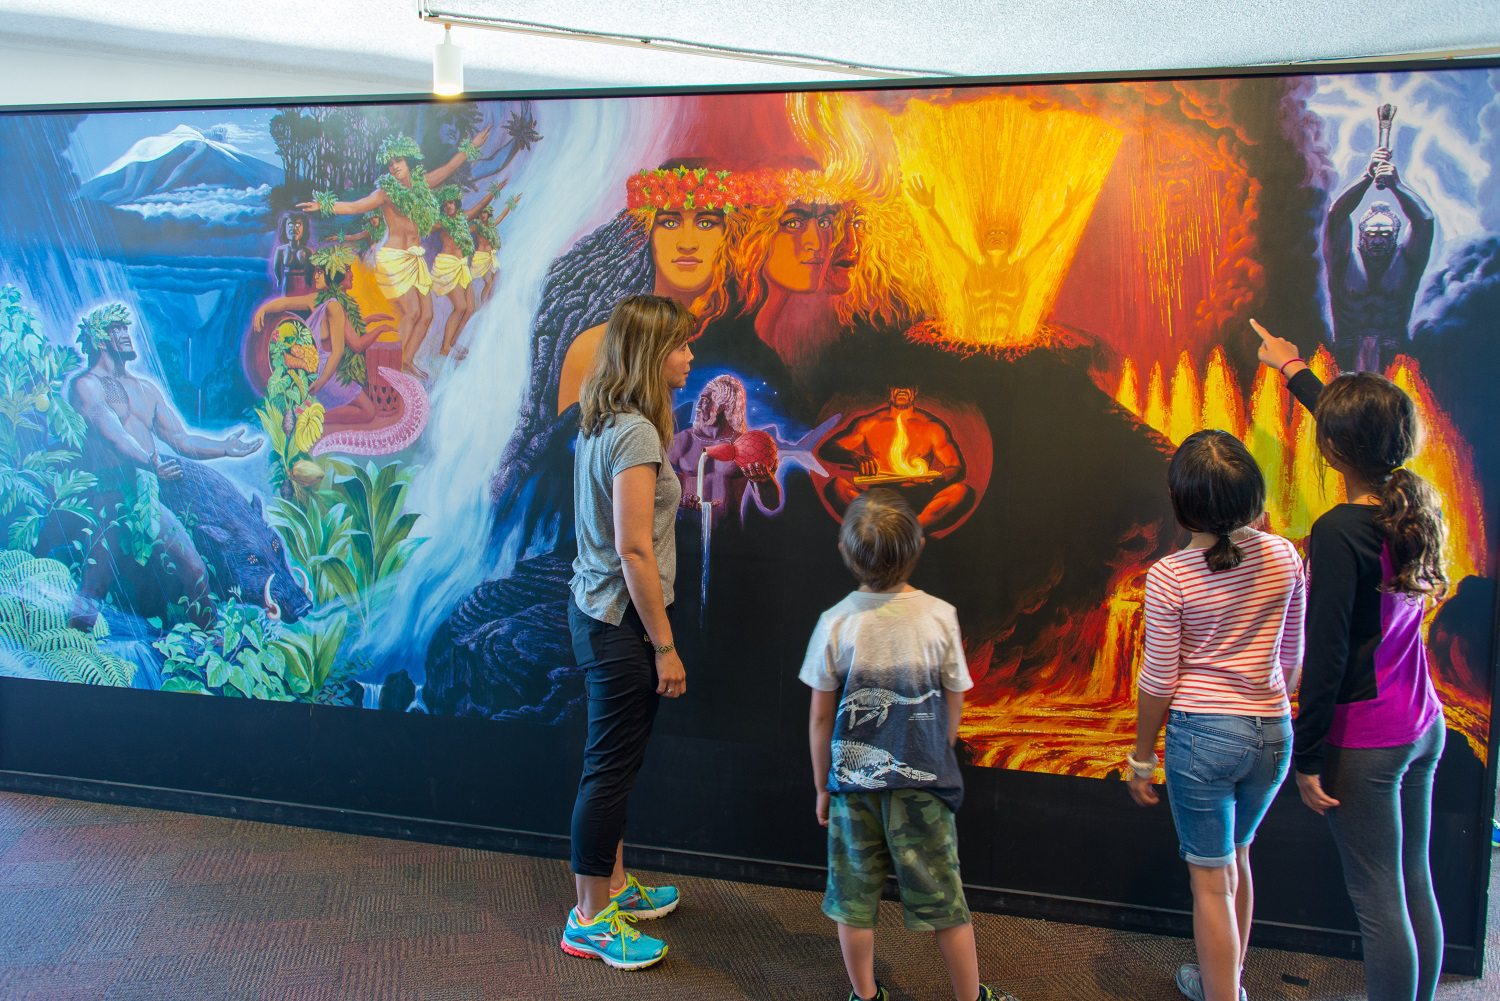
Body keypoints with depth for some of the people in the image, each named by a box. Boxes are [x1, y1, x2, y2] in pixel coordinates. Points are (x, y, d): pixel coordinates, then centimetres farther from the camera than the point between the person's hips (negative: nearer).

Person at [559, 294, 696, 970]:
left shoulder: (599, 425, 9)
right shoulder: (636, 433, -20)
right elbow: (634, 551, -22)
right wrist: (665, 647, -17)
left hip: (594, 612, 9)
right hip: (622, 621, -9)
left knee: (613, 762, 20)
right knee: (611, 768, 3)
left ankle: (613, 886, 36)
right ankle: (590, 921, 18)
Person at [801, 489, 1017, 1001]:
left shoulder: (835, 622, -11)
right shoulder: (940, 617, -11)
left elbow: (821, 716, -4)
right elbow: (954, 708, -1)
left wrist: (822, 786, 9)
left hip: (852, 781, 1)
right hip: (923, 784, 0)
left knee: (854, 899, 15)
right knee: (944, 900, 13)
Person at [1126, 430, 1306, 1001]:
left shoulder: (1170, 576, -15)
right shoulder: (1284, 558, -3)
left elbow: (1159, 680, -10)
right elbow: (1291, 657, 7)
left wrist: (1142, 757, 2)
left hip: (1201, 733, -5)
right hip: (1272, 733, 5)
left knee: (1211, 880, 7)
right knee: (1236, 856, 25)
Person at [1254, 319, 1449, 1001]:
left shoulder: (1338, 532, -22)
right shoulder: (1417, 502, 1)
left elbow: (1326, 656, -20)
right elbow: (1369, 434, 21)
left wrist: (1307, 758, -12)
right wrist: (1293, 369, 34)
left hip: (1363, 741, -8)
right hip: (1424, 726, 8)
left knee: (1379, 903, 2)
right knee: (1416, 887, 17)